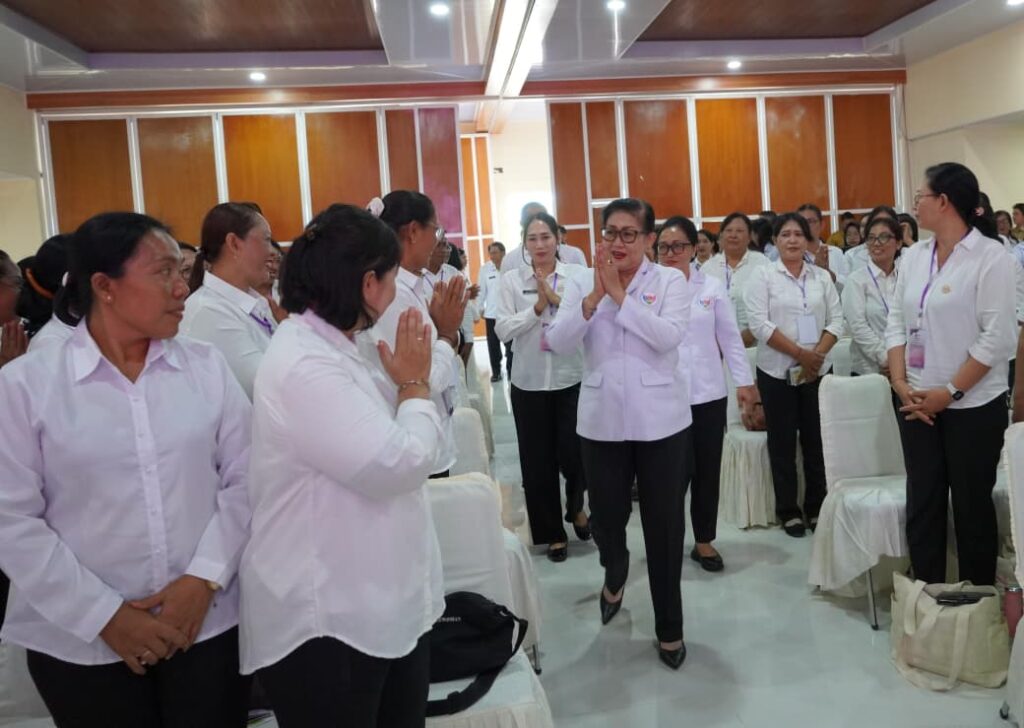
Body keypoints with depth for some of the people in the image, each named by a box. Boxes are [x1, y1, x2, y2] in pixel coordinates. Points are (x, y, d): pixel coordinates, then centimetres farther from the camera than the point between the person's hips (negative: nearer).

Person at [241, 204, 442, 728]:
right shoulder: (303, 366, -23)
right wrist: (415, 382, -9)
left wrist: (413, 380, 6)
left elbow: (403, 448, 19)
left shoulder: (336, 349, 9)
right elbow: (398, 464, -25)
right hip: (327, 622, -9)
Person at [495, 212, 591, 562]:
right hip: (529, 383, 1)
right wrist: (537, 307, -15)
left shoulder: (579, 275, 0)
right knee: (538, 460, 7)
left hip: (572, 379, -1)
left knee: (573, 453, -3)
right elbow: (503, 330, -7)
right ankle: (553, 533, 24)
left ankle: (576, 507, 30)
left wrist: (557, 298, -17)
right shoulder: (511, 279, 0)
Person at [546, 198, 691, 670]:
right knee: (606, 517, 13)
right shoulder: (582, 284, 3)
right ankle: (615, 574, 49)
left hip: (660, 421, -2)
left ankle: (669, 628, 25)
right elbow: (558, 343, -10)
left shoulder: (670, 280, -2)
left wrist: (619, 294, -17)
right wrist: (595, 296, -19)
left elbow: (669, 336, -18)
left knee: (664, 524, 7)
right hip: (601, 421, 2)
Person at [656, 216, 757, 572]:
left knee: (707, 469, 10)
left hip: (708, 393, 3)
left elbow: (730, 338, 8)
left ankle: (704, 540, 25)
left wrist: (744, 382, 4)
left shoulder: (712, 287, 6)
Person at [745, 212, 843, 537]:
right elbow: (759, 323, -12)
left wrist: (818, 355, -11)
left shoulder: (822, 277, 8)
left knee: (816, 439, 7)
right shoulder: (763, 276, -3)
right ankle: (788, 510, 15)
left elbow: (836, 320, 4)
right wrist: (800, 353, -15)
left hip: (817, 371, 3)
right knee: (783, 441, 5)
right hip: (777, 371, -3)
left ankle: (817, 507, 20)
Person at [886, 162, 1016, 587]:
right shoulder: (913, 257, 7)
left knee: (971, 505, 7)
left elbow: (998, 337, -14)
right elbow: (897, 322, 7)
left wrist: (951, 392, -16)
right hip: (917, 402, 5)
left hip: (973, 404, -5)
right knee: (922, 501, 9)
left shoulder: (989, 257, -10)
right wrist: (900, 382, -5)